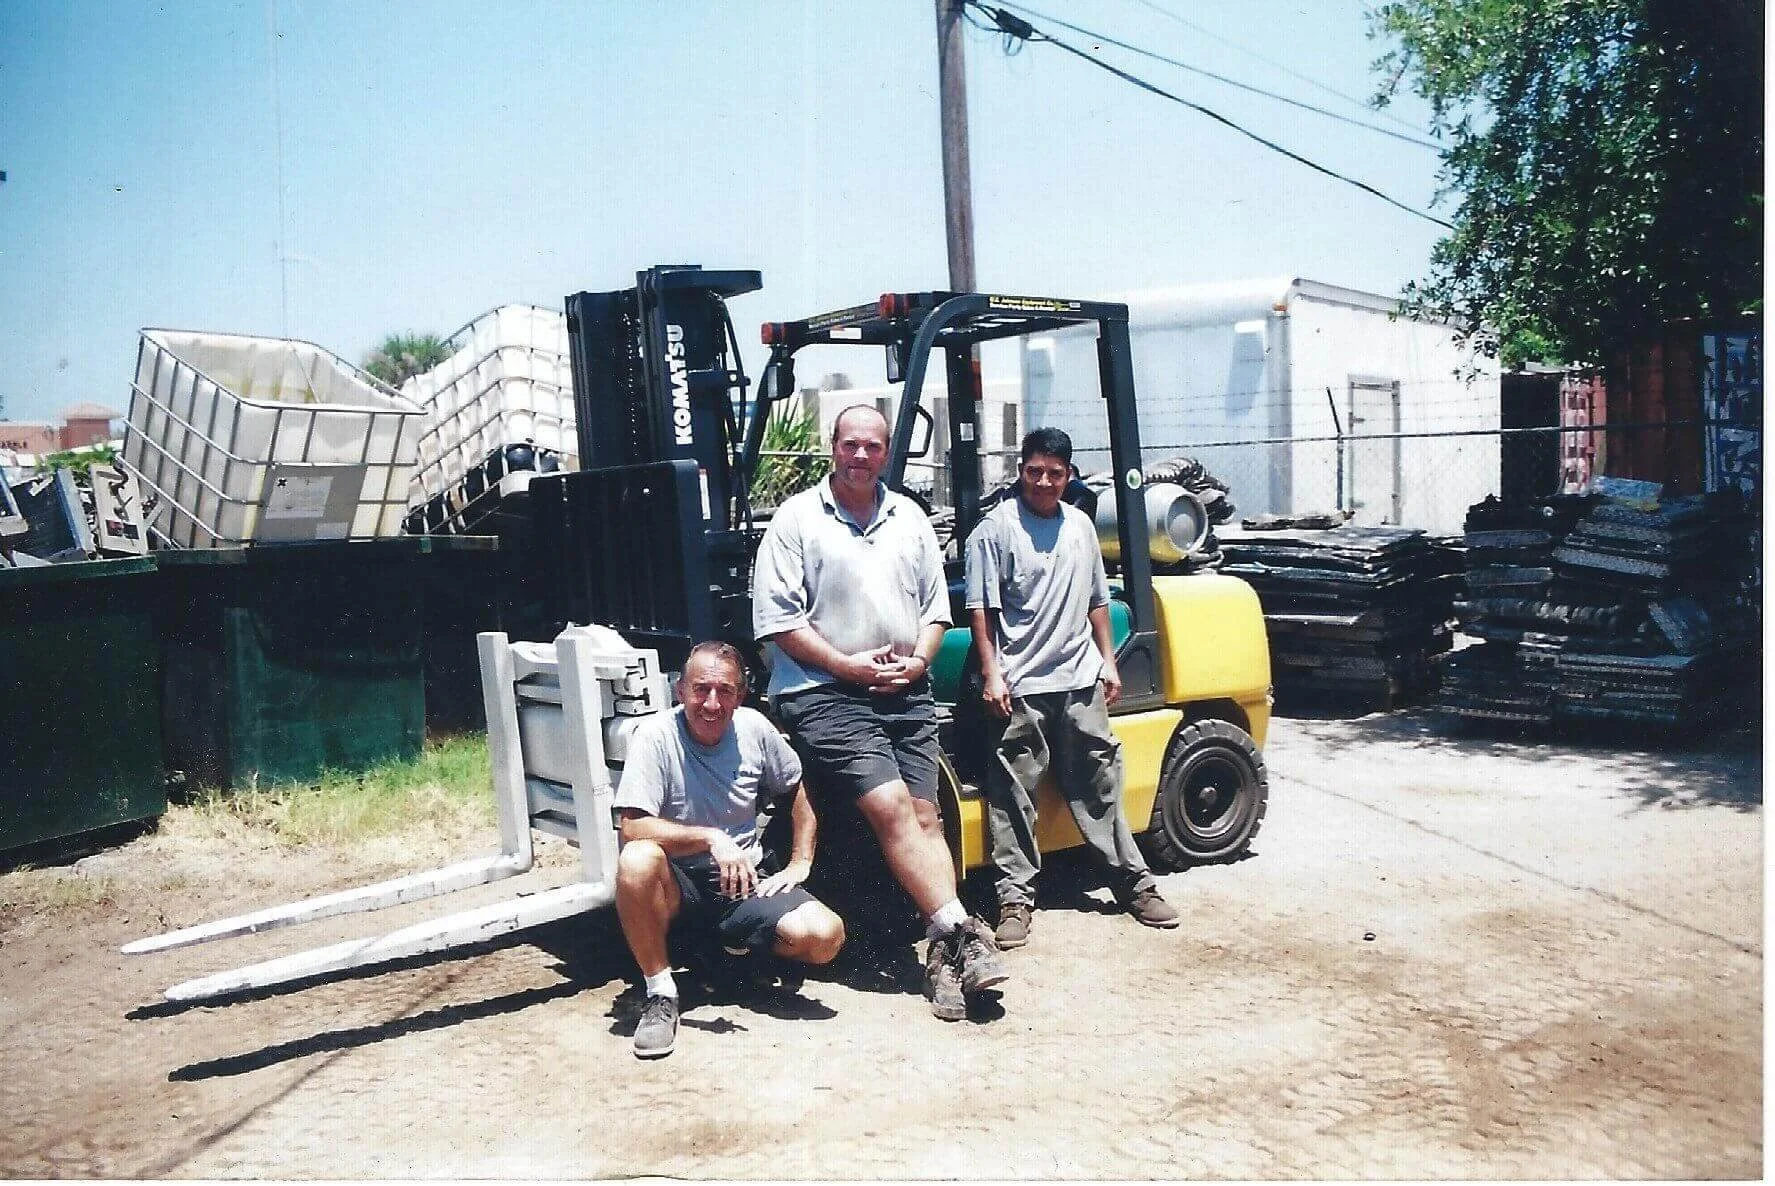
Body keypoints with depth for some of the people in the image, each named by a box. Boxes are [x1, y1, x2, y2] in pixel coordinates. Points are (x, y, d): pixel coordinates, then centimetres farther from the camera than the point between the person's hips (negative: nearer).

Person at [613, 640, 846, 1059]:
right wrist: (711, 838, -32)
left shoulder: (754, 729, -3)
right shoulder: (656, 735, -15)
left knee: (824, 935, -22)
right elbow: (633, 828, -24)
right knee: (637, 860, -38)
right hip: (677, 883, -3)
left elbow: (798, 788, 14)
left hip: (743, 881, 3)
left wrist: (800, 863, 6)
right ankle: (660, 993, -17)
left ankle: (739, 947, 12)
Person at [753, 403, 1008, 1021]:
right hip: (824, 692, -5)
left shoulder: (909, 518, 16)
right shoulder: (796, 518, 1)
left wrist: (917, 660, 0)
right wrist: (848, 666, -11)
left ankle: (943, 953, -2)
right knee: (891, 806, -18)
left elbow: (935, 606, 19)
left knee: (924, 817, -2)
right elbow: (777, 619, -5)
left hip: (905, 692, 5)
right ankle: (961, 933, -15)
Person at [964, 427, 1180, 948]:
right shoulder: (996, 528, -4)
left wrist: (1108, 663, 16)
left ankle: (1132, 880, 21)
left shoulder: (1080, 526, 13)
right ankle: (1015, 896, 8)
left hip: (1081, 680, 5)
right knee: (1014, 793, 0)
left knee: (1100, 784, 11)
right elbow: (982, 610, -7)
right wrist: (991, 675, -12)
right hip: (1020, 686, -5)